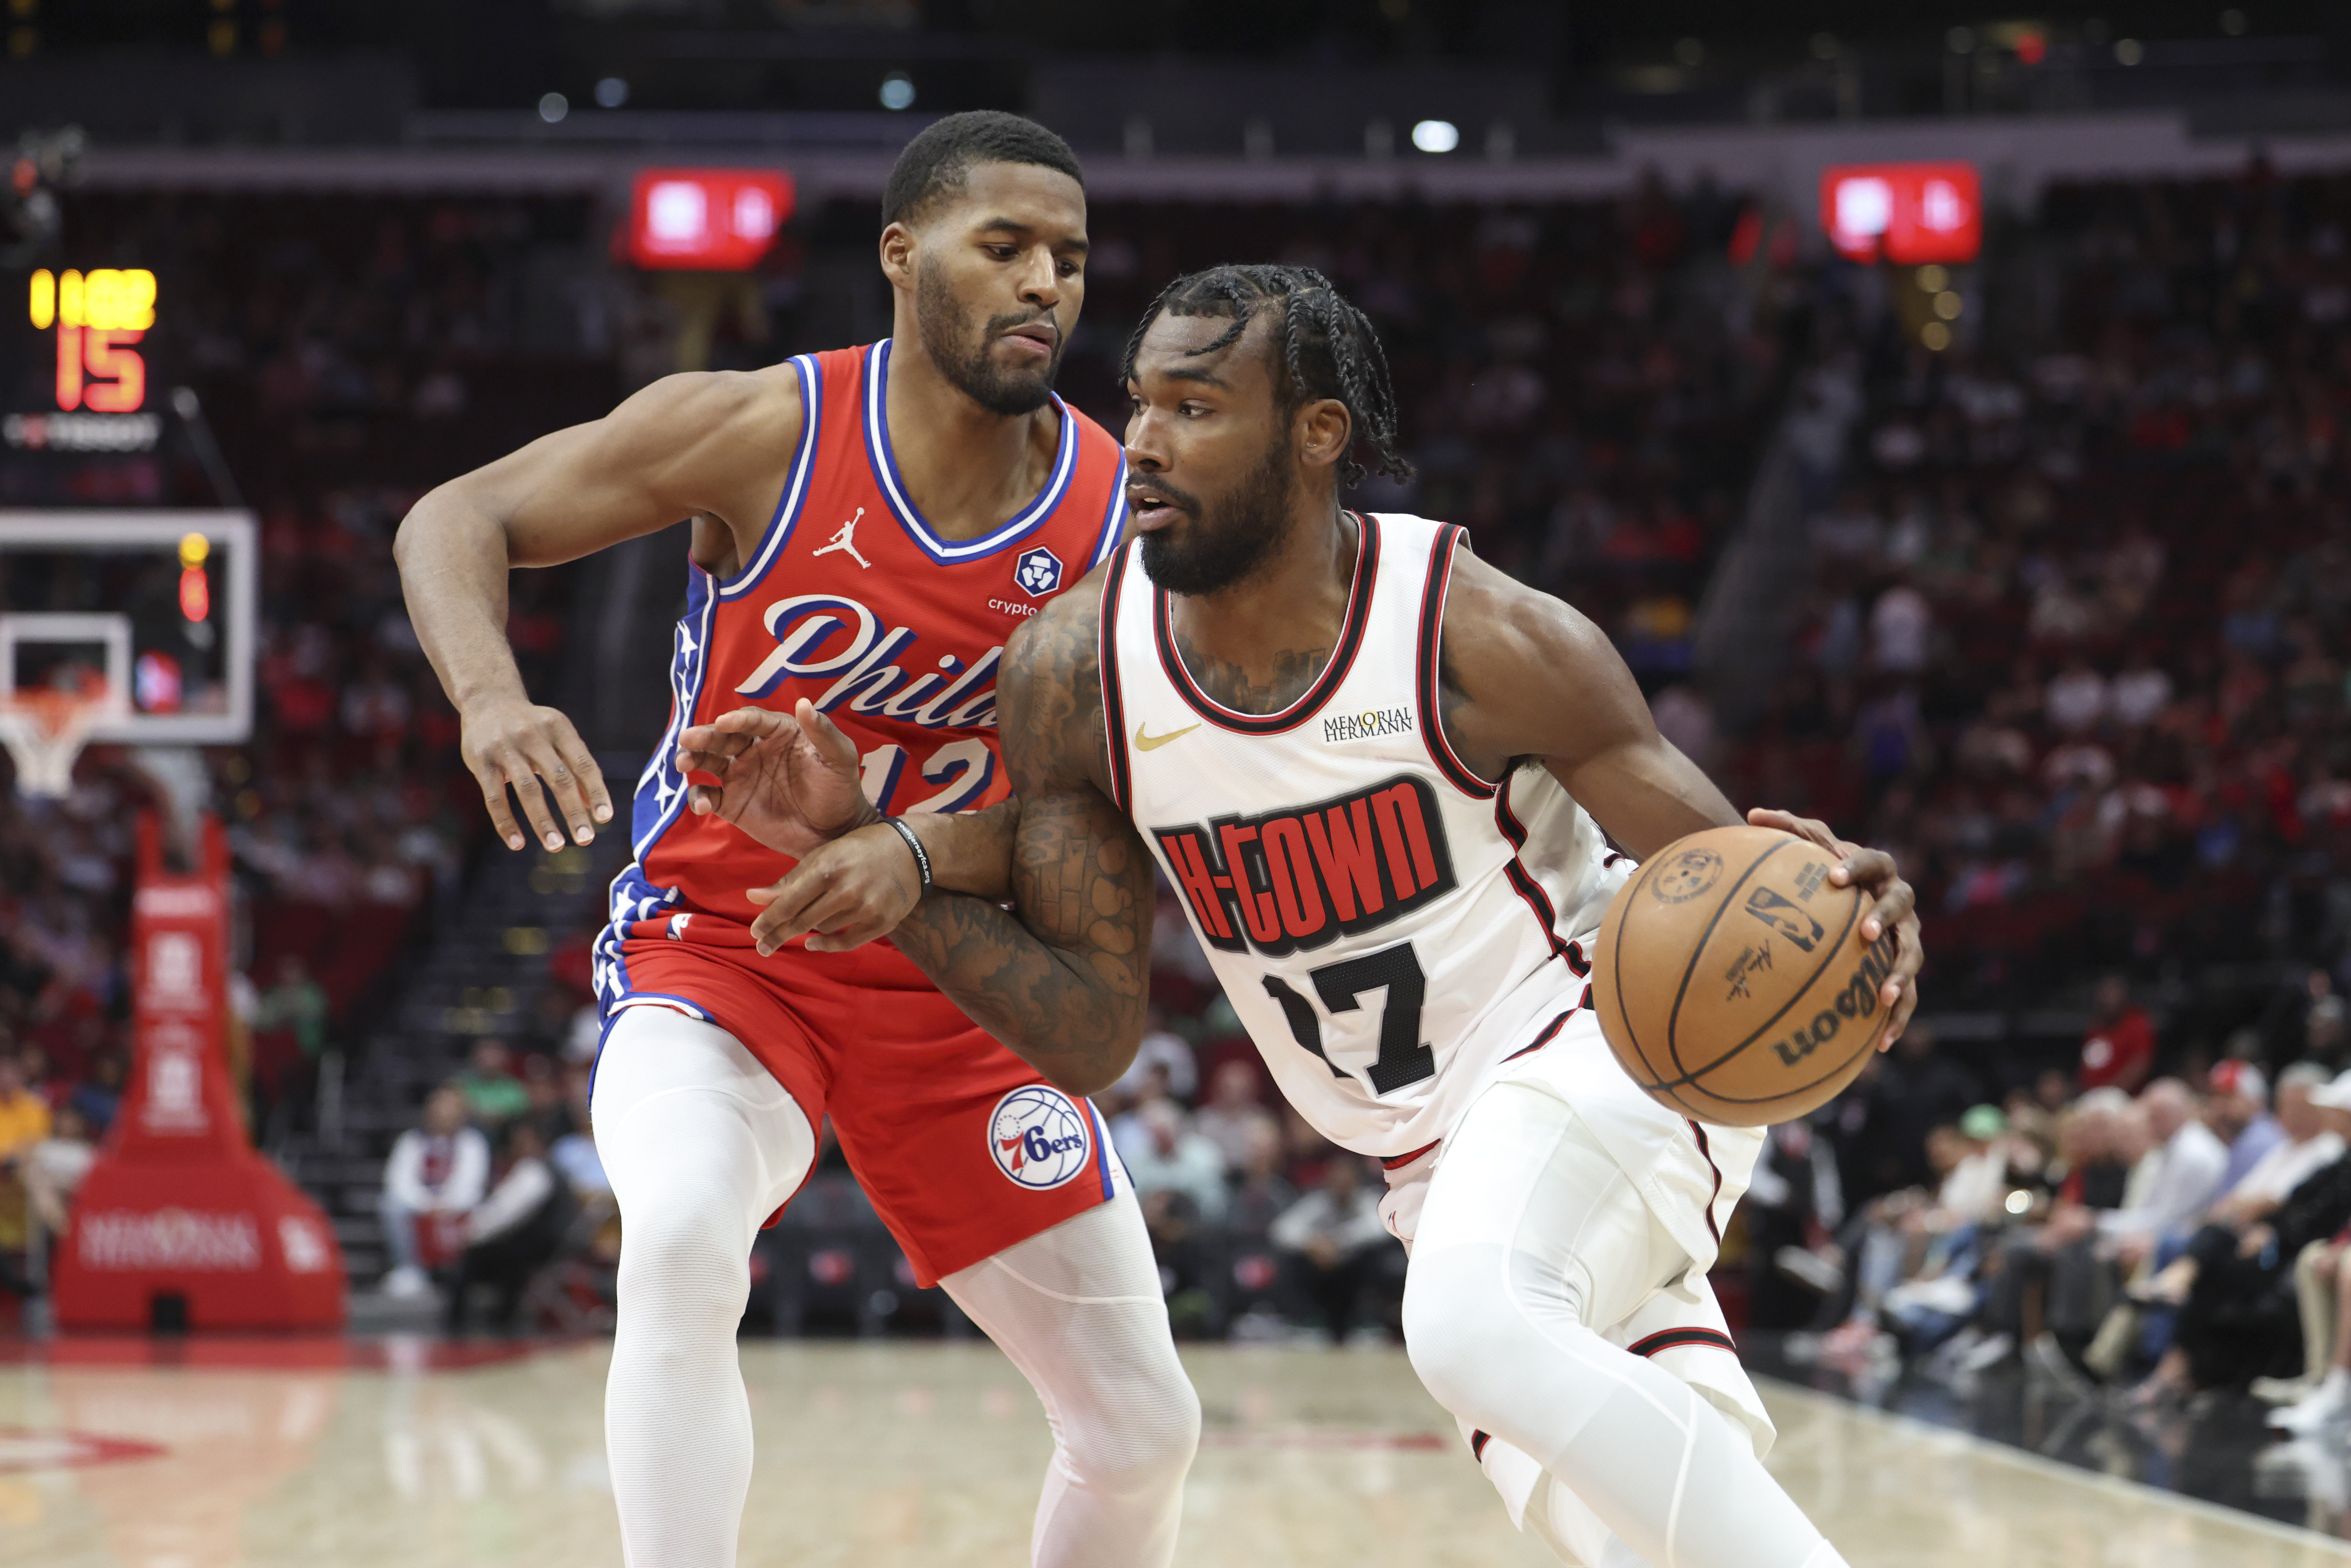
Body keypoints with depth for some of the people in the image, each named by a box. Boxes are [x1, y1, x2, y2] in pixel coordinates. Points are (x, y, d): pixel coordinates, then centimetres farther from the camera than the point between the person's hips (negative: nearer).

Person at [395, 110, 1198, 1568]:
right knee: (682, 1240, -36)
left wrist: (920, 858, -26)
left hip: (951, 983, 4)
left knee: (1145, 1426, 4)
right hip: (716, 946, -3)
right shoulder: (766, 432, -15)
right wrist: (491, 697, -28)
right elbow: (457, 519, -8)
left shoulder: (1118, 514, -9)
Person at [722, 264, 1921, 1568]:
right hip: (1443, 1162, 6)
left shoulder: (1477, 638, -21)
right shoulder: (1074, 671, -9)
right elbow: (1090, 1034, -5)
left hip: (1612, 1035, -6)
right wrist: (894, 871, -19)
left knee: (1475, 1324, -34)